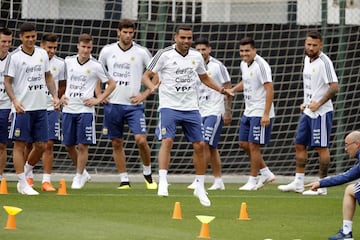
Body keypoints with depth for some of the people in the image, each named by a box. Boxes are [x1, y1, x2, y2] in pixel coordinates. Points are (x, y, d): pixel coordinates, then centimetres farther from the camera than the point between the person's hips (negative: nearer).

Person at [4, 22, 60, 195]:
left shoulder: (42, 54, 9)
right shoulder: (15, 57, -7)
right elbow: (7, 81, -6)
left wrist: (55, 96, 6)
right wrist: (14, 101, -20)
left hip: (40, 108, 5)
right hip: (22, 109, -5)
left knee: (40, 145, 6)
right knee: (19, 145, -2)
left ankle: (26, 172, 27)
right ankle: (23, 184, 2)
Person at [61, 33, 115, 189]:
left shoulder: (96, 66, -4)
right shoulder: (68, 61, 5)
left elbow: (111, 84, 3)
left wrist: (98, 99, -4)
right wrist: (62, 95, 7)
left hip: (85, 110, -4)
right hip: (68, 108, 4)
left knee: (82, 145, -4)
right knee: (68, 145, 7)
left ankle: (78, 177, 7)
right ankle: (83, 173, 25)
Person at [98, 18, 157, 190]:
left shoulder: (141, 53, -1)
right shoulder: (107, 51, 4)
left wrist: (145, 94, -5)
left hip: (133, 104, -2)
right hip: (112, 104, 2)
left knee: (141, 140, -13)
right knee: (117, 144, 4)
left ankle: (147, 173, 9)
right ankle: (124, 180, 13)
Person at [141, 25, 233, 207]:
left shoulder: (196, 56, 7)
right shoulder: (164, 55, -7)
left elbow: (204, 78, 24)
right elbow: (146, 75, -4)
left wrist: (222, 90, 13)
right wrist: (152, 86, -25)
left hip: (191, 108, 5)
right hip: (169, 107, -5)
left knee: (199, 146, 5)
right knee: (167, 141, -22)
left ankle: (200, 187, 17)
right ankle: (162, 183, -22)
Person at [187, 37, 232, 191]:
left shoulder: (217, 66, -7)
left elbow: (228, 89, -5)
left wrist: (227, 112, -10)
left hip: (215, 112, -6)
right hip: (201, 112, 6)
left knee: (205, 144, -15)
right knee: (211, 147, 10)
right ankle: (218, 181, 17)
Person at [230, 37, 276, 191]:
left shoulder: (261, 65, -17)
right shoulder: (244, 64, 10)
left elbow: (269, 89, -20)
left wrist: (266, 114, -24)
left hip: (260, 113, -9)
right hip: (248, 112, 9)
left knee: (253, 146, -5)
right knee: (243, 144, 11)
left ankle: (252, 181, 5)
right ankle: (266, 173, 22)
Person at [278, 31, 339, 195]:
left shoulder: (324, 62, -15)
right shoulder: (307, 59, 11)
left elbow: (334, 87, -21)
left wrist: (318, 103, -22)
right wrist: (305, 103, 15)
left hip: (321, 112, -9)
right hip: (308, 112, 9)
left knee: (321, 147, -4)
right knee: (300, 144, 10)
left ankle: (322, 186, 1)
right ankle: (298, 183, 17)